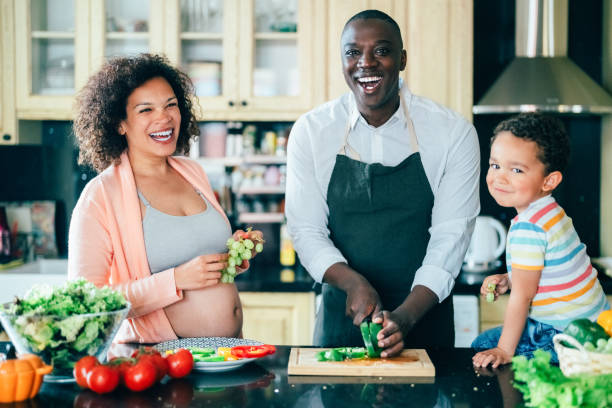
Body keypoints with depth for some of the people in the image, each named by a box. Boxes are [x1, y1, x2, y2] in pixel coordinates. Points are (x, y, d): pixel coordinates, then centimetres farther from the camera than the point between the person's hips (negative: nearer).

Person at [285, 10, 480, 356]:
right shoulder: (310, 131, -5)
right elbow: (306, 230, -5)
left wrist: (406, 316, -22)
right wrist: (352, 281, -22)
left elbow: (450, 235, -11)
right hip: (341, 319, 1)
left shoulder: (453, 133, -9)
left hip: (424, 319, -1)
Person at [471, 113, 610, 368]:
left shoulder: (528, 228, -26)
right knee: (481, 344, 17)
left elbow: (522, 296, -21)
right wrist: (506, 280, 6)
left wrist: (504, 351, -13)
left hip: (570, 336, -10)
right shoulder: (550, 212, 4)